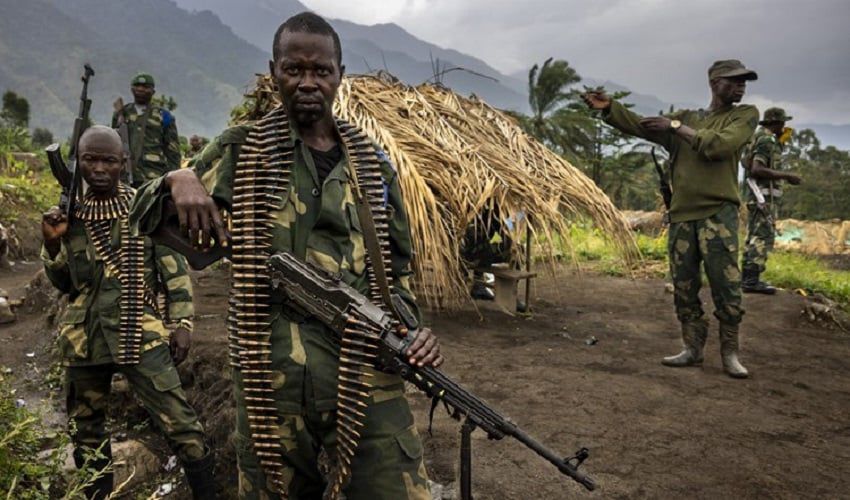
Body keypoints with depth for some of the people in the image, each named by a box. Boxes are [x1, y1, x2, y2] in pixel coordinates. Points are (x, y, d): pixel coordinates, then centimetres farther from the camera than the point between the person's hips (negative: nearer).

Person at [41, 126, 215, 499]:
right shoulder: (71, 213, 7)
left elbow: (175, 269, -1)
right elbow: (65, 284, 13)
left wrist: (182, 323, -7)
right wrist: (52, 244, -4)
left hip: (140, 334, -4)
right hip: (85, 338, 4)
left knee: (180, 423, -6)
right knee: (86, 429, 17)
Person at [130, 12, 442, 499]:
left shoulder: (372, 163, 10)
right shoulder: (243, 151, 5)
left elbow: (398, 264, 16)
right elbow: (148, 220, 5)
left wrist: (413, 327, -1)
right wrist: (177, 182, -16)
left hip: (368, 372, 1)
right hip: (273, 373, -1)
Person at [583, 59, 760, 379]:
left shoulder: (745, 115, 6)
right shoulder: (685, 117, 17)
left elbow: (720, 146, -12)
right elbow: (641, 127, 8)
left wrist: (676, 127, -7)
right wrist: (609, 108, -7)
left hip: (718, 213, -3)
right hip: (681, 215, 4)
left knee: (725, 284, -6)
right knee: (684, 287, 6)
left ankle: (729, 354, 5)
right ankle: (692, 349, 16)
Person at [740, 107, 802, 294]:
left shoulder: (758, 137, 16)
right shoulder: (767, 140, -14)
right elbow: (757, 170, -24)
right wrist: (787, 176, -22)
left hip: (755, 194, 10)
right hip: (763, 193, -10)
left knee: (754, 235, 12)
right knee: (763, 236, -12)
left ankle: (747, 277, 14)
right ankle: (752, 280, -16)